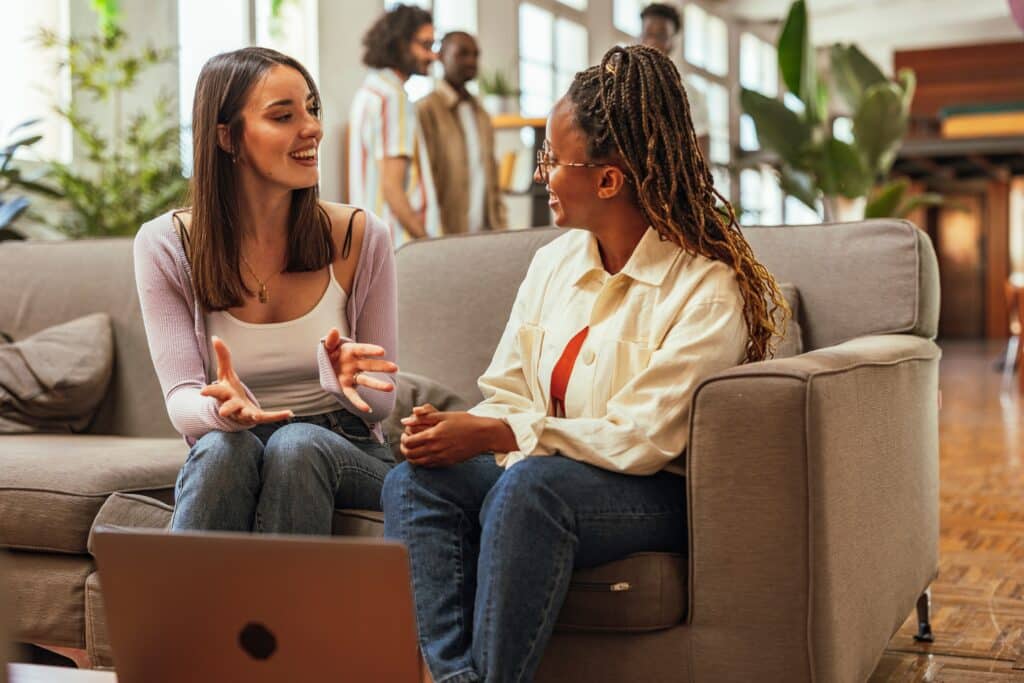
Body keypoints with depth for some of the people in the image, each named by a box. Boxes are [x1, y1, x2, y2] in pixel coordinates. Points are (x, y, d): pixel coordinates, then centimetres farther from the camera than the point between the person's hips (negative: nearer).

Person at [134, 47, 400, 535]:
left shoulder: (359, 237, -3)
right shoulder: (165, 245, -3)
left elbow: (381, 401, 0)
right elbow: (181, 402, -9)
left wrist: (347, 380, -25)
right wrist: (221, 409, -34)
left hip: (347, 456, 1)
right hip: (226, 460, 0)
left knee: (299, 445, -33)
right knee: (223, 447, -34)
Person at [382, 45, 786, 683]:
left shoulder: (708, 289, -13)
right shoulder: (554, 261, 9)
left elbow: (638, 440, -18)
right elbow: (506, 395, 8)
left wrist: (493, 435, -22)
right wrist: (451, 429, -15)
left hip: (657, 494, -6)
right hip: (545, 474, 6)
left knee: (528, 485, -36)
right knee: (413, 481, -20)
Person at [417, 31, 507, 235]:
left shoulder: (480, 113, 17)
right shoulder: (427, 110, -5)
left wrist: (499, 224, 10)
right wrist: (437, 232, -14)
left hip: (485, 231, 6)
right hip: (448, 233, -6)